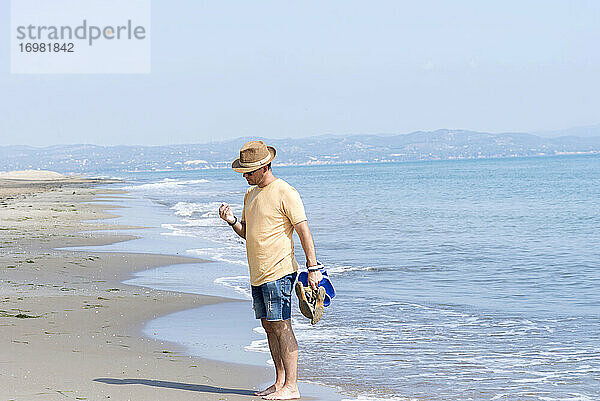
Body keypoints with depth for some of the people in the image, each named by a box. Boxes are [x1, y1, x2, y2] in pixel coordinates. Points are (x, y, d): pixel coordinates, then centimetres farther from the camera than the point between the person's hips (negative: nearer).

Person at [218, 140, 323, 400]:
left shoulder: (285, 193, -11)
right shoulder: (251, 194, 16)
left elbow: (304, 231, -13)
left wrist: (312, 268, -17)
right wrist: (232, 221, 1)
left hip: (278, 272, -9)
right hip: (258, 275, 9)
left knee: (281, 326, -10)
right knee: (269, 326, 10)